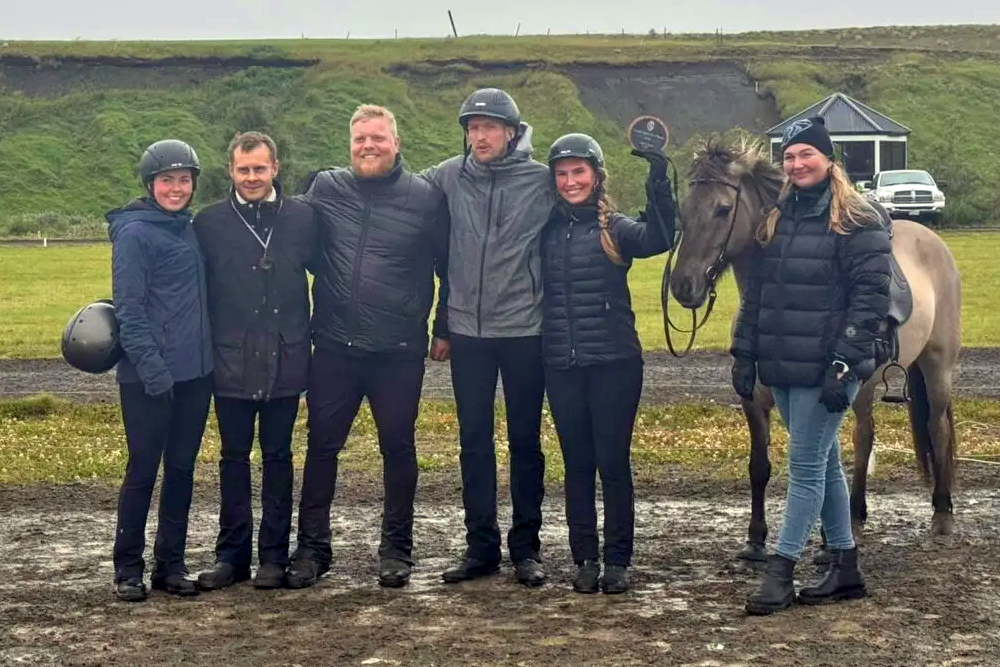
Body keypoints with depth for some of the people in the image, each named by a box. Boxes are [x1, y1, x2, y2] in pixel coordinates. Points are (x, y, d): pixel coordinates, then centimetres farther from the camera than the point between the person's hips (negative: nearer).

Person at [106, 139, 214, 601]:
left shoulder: (190, 229, 13)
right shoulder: (134, 234, -7)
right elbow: (129, 311, -12)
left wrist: (210, 353, 9)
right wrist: (152, 369, -19)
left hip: (195, 372, 6)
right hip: (149, 377, -6)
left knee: (182, 469, 9)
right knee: (143, 471, 0)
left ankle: (170, 564, 18)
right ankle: (128, 568, 10)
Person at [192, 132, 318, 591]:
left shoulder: (301, 217, 1)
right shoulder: (210, 222, 0)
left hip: (284, 359, 0)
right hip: (232, 360, 0)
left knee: (278, 457, 8)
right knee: (234, 458, 9)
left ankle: (274, 555, 16)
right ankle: (232, 554, 16)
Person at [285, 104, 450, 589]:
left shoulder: (426, 197, -2)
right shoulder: (325, 188, 3)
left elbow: (448, 268, 5)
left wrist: (443, 330, 5)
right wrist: (305, 318, 7)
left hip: (399, 351, -1)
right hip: (334, 348, 2)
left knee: (398, 447, 7)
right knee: (321, 446, 6)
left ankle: (396, 549, 20)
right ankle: (312, 548, 16)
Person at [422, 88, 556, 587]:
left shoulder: (541, 180, -4)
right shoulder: (448, 176, 1)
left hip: (524, 329, -2)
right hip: (467, 330, 2)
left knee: (525, 441, 6)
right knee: (474, 442, 8)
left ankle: (527, 546, 15)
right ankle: (481, 545, 18)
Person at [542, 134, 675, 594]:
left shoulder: (615, 228, -2)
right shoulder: (547, 230, 8)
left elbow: (660, 238, -21)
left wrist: (658, 177, -31)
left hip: (614, 364, -3)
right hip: (561, 366, 3)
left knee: (613, 462, 1)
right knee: (576, 463, 9)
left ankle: (618, 560, 11)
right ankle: (585, 558, 18)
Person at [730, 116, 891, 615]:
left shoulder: (856, 221, -8)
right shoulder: (777, 219, 12)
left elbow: (870, 297, -14)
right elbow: (755, 293, 15)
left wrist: (844, 363, -20)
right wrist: (744, 354, 9)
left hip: (825, 368, -7)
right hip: (781, 367, 7)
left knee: (806, 465, -3)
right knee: (824, 463, 14)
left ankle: (780, 572, 1)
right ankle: (845, 569, 22)